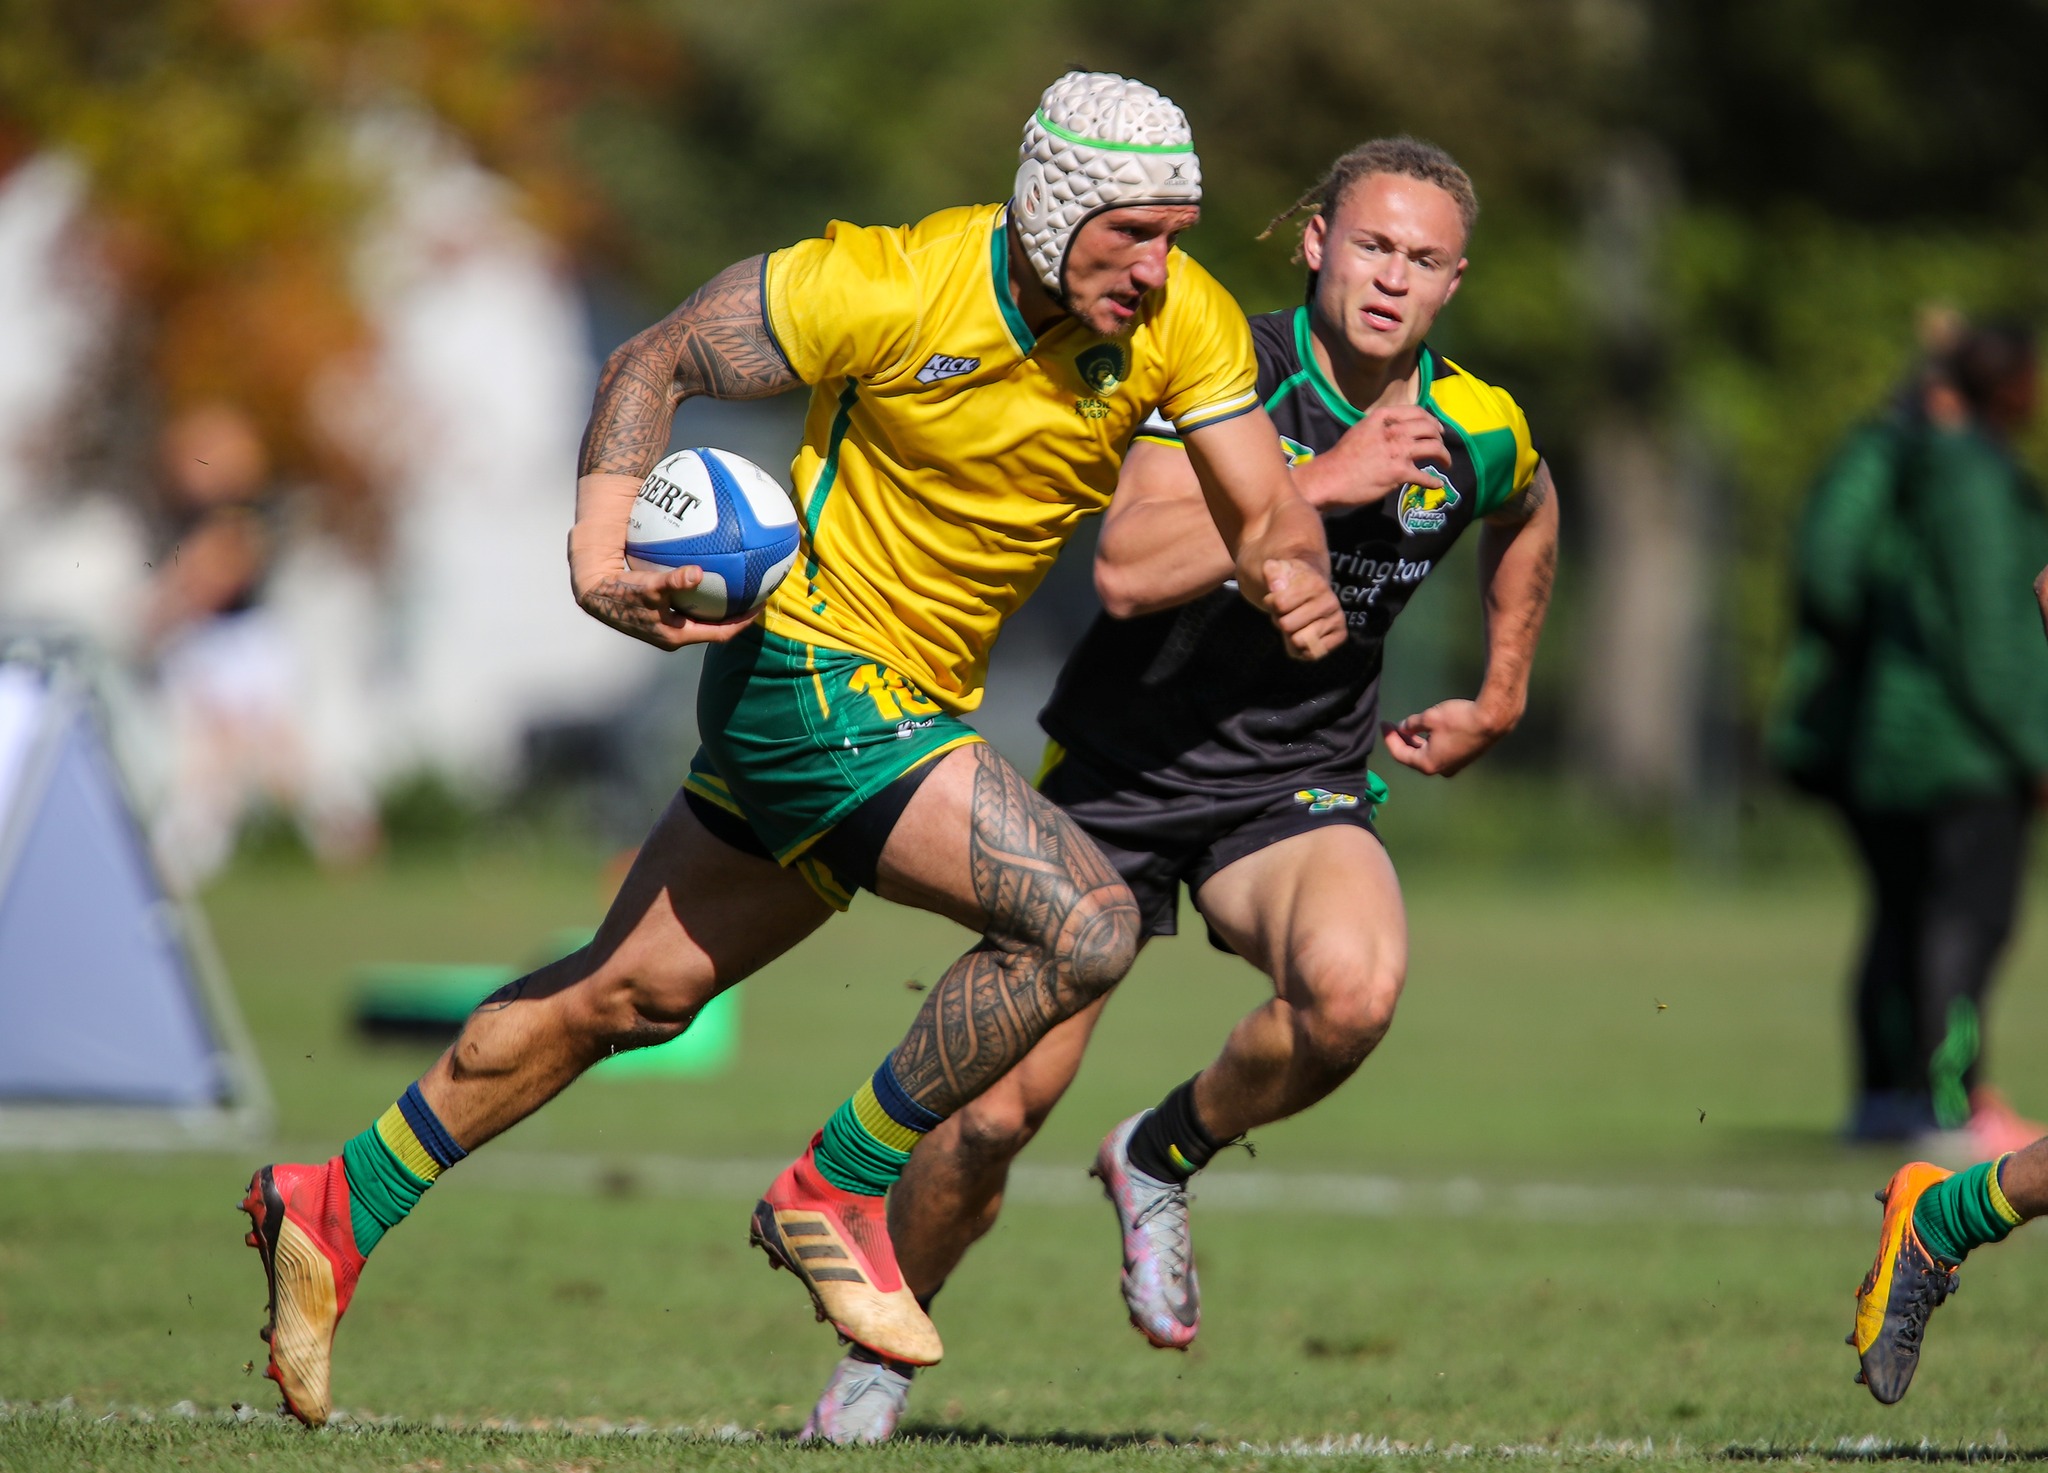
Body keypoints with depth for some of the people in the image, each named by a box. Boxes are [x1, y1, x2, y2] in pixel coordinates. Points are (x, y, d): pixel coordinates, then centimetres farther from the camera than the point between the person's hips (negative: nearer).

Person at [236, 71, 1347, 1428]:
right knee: (1087, 923, -21)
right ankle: (838, 1191, -5)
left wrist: (1294, 577, -30)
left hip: (919, 703, 7)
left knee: (632, 995, 17)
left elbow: (1267, 509, -6)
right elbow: (657, 362, -9)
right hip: (812, 677, -7)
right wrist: (600, 552, -22)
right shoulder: (890, 287, -21)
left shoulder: (1184, 320, -7)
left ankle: (340, 1210, 30)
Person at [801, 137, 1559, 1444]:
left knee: (1355, 989, -32)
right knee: (998, 1114, -4)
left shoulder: (1477, 431, -6)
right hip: (1123, 775, -2)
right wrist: (1318, 484, -34)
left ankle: (1164, 1160, -1)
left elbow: (1528, 515, 21)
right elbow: (1129, 570, -32)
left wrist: (1501, 700, 21)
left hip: (1299, 790, 2)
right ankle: (880, 1352, 26)